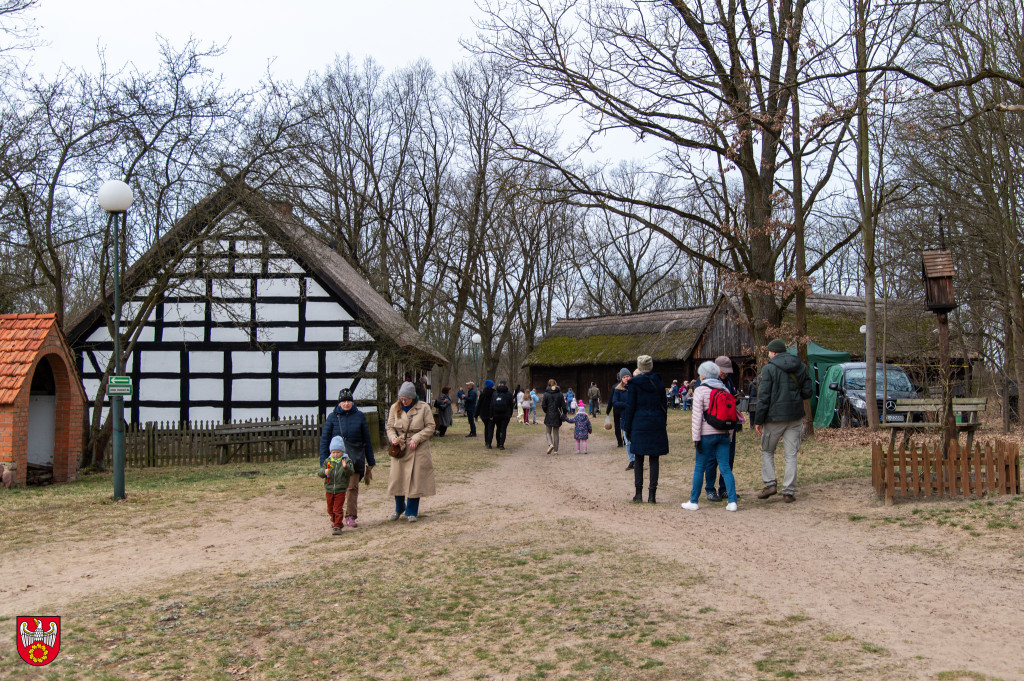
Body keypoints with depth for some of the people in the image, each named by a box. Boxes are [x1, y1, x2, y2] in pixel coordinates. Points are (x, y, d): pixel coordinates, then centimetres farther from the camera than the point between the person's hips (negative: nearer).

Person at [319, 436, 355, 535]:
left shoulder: (346, 461, -5)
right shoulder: (328, 461, 3)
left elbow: (351, 472, -17)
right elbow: (320, 472, 0)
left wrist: (346, 467, -37)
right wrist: (324, 472, -23)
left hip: (340, 490, -4)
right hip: (329, 490, 4)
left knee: (338, 509, -6)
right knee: (330, 509, 16)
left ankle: (337, 526, 1)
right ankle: (335, 521, 38)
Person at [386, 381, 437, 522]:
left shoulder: (423, 408, -4)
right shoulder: (395, 408, 4)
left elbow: (430, 427, -3)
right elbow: (390, 427, 8)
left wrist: (416, 439, -14)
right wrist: (393, 437, -14)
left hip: (418, 449, -2)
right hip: (399, 448, 2)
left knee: (415, 480, 0)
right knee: (397, 478, 5)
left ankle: (411, 511, 13)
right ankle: (399, 509, 26)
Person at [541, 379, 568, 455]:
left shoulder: (546, 394, -8)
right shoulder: (559, 393, -2)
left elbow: (543, 405, -8)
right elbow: (563, 406, -3)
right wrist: (564, 414, 9)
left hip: (549, 415, -2)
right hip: (557, 416, 2)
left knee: (548, 432, 11)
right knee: (555, 433, 11)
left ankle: (550, 444, -15)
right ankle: (555, 450, 11)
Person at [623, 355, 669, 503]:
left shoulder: (634, 383, -5)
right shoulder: (659, 382, 6)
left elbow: (630, 407, -4)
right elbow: (664, 405, 11)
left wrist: (626, 428, 2)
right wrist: (663, 424, 19)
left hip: (639, 425, -2)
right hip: (657, 424, 2)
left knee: (638, 459, 6)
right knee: (654, 459, 4)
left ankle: (638, 493, 5)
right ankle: (652, 494, 3)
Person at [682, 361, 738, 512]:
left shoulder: (701, 391, -6)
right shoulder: (725, 389, 10)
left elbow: (697, 416, -10)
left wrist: (696, 438, -8)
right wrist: (729, 436, 17)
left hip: (707, 434, -5)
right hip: (723, 433, 5)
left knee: (699, 467, 4)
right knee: (725, 467, 6)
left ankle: (693, 502, 9)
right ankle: (732, 501, 0)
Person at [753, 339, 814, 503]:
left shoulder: (769, 368, -9)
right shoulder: (801, 367, 6)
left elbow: (764, 397, -11)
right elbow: (808, 392, 7)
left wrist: (758, 420, -6)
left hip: (775, 417, -4)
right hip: (795, 417, 4)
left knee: (767, 451, 14)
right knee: (791, 454, 6)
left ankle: (770, 483, 3)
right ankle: (789, 491, 4)